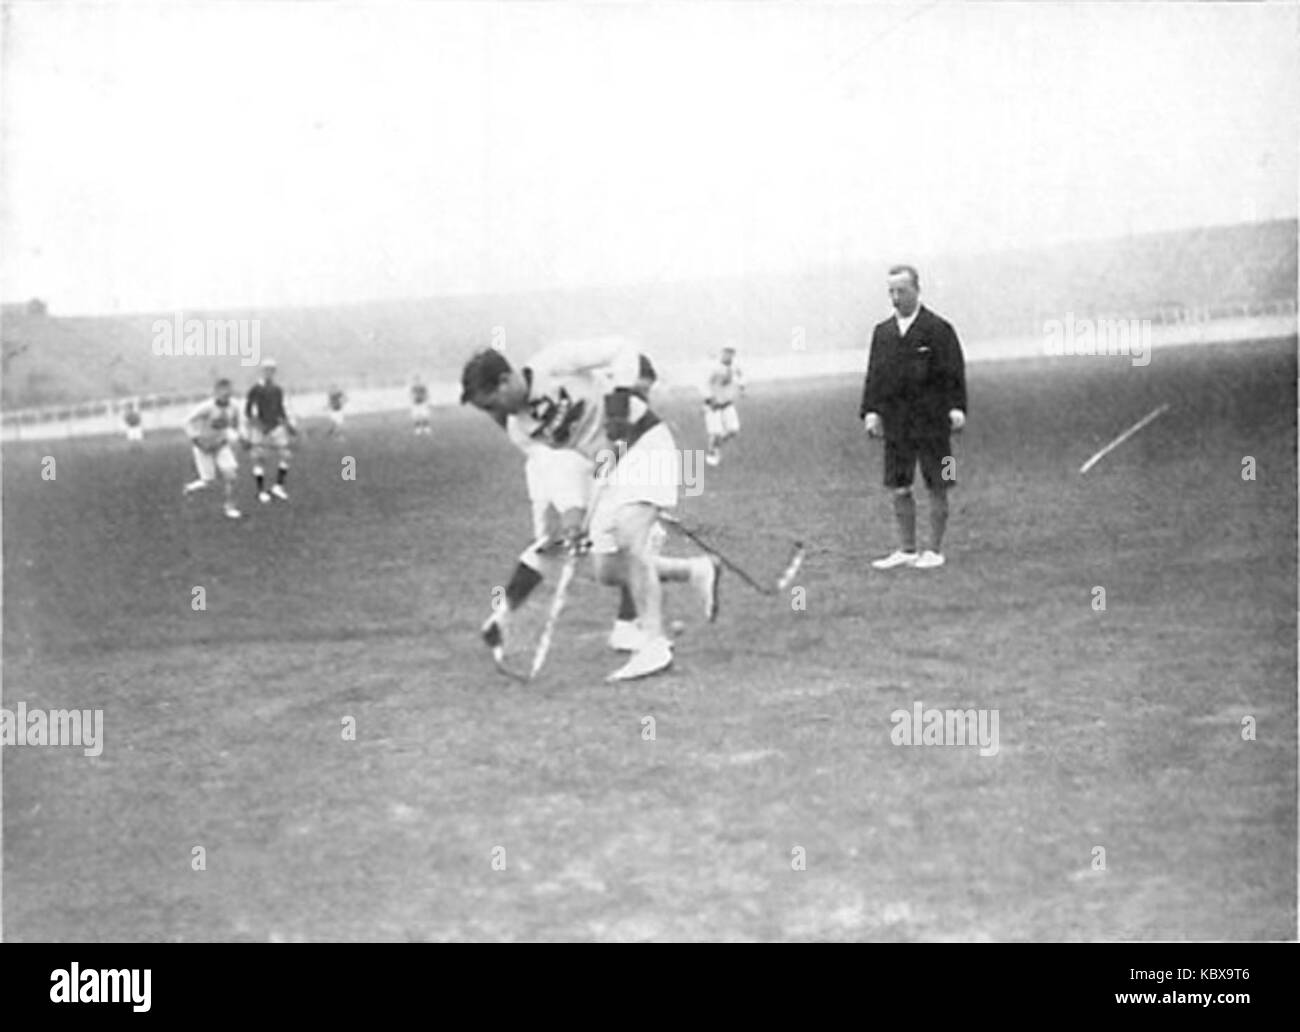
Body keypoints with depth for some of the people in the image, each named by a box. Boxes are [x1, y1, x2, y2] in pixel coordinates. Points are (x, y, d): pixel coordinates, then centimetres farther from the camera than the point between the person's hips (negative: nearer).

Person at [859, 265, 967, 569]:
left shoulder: (938, 329, -4)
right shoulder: (882, 332, 10)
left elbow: (954, 374, -7)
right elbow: (874, 375, 10)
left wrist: (956, 408, -17)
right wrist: (870, 411, -1)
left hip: (931, 422, -4)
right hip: (896, 424, 5)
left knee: (937, 488, 2)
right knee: (899, 488, 7)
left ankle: (935, 551, 10)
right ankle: (906, 550, 18)